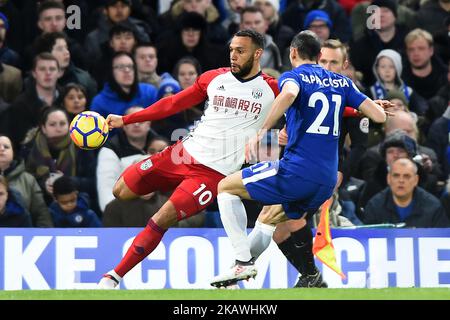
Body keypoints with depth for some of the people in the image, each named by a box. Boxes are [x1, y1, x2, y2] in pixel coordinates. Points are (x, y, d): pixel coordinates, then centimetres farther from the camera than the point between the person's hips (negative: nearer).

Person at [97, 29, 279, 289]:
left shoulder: (272, 90, -4)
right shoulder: (214, 78, 6)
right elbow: (173, 104, 11)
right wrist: (124, 120, 10)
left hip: (213, 173, -5)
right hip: (186, 152, 5)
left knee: (160, 222, -16)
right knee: (121, 191, 3)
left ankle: (114, 277, -4)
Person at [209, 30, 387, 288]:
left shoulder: (293, 76, 1)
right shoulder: (342, 82, 15)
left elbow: (289, 93, -26)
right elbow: (379, 116, 11)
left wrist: (262, 131, -28)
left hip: (296, 170, -6)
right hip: (327, 181, 6)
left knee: (226, 187, 10)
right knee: (269, 218, 30)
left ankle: (243, 262, -3)